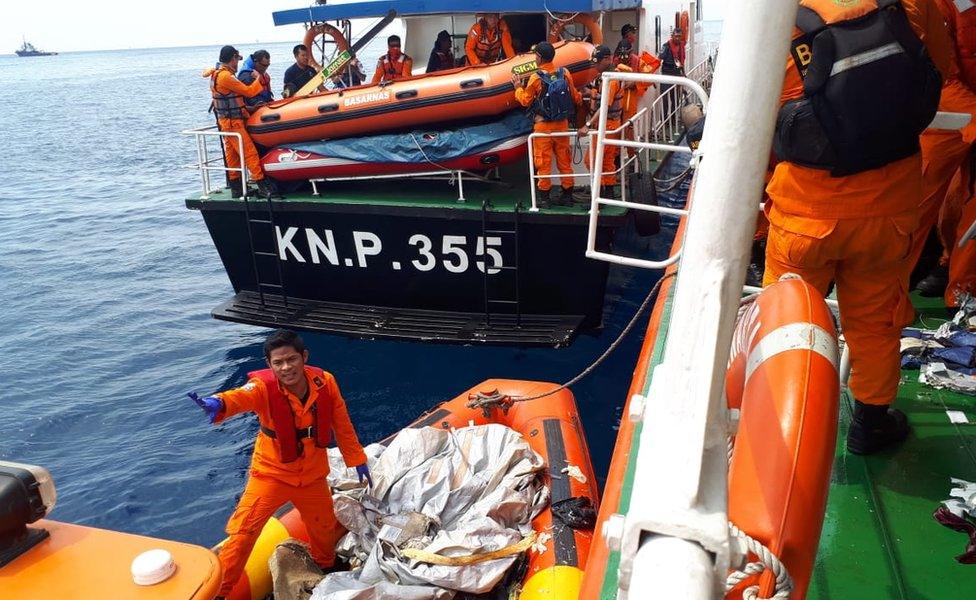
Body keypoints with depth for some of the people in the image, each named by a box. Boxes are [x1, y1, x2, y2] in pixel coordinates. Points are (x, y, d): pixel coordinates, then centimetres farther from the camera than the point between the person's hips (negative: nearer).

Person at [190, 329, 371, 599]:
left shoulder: (325, 383, -17)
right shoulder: (264, 387, -25)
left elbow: (342, 425, -3)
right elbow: (239, 397, -49)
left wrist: (357, 460, 3)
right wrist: (218, 403, -71)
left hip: (313, 475, 3)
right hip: (271, 473, -3)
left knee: (325, 529, 21)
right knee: (242, 531, -11)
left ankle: (327, 567, 53)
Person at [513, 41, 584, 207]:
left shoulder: (535, 78, -12)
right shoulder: (565, 74, -2)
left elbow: (526, 101, -3)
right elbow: (575, 97, 6)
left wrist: (518, 88, 14)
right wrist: (581, 99, 29)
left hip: (543, 125, -4)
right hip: (562, 124, 4)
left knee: (543, 161, 4)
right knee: (564, 159, 11)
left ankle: (543, 196, 8)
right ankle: (567, 195, 17)